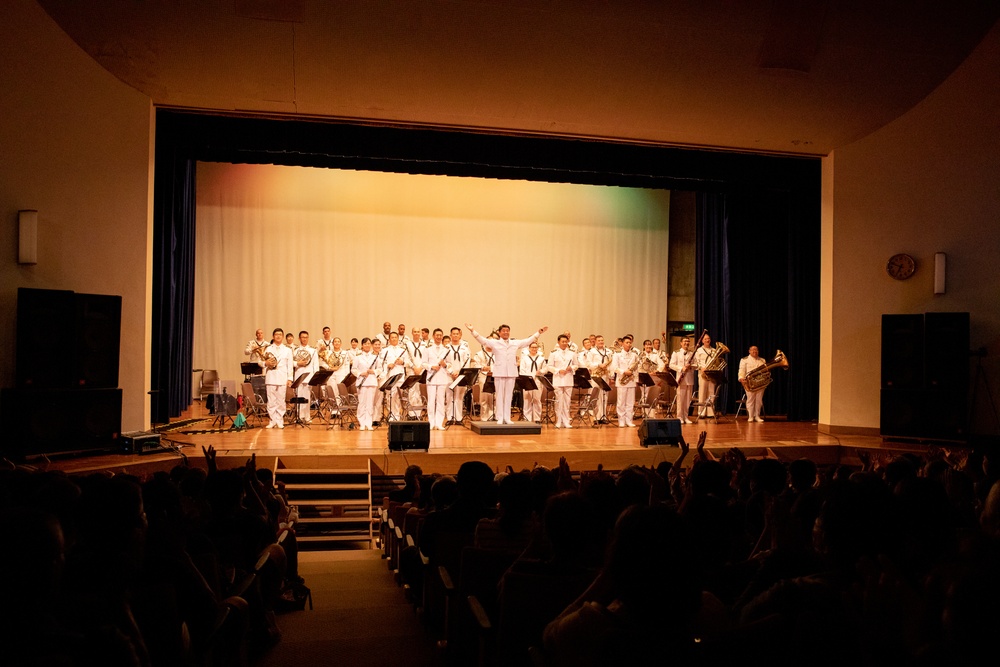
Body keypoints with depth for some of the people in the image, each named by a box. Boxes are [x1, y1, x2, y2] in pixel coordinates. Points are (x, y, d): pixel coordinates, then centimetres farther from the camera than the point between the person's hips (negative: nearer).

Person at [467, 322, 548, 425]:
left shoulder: (516, 343, 13)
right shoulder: (494, 343, 5)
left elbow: (528, 340, 17)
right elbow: (482, 340, -3)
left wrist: (539, 332, 13)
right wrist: (473, 331, -13)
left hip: (511, 373, 2)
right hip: (499, 372, -2)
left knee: (508, 395, 5)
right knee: (499, 395, 0)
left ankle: (507, 418, 10)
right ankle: (500, 418, 5)